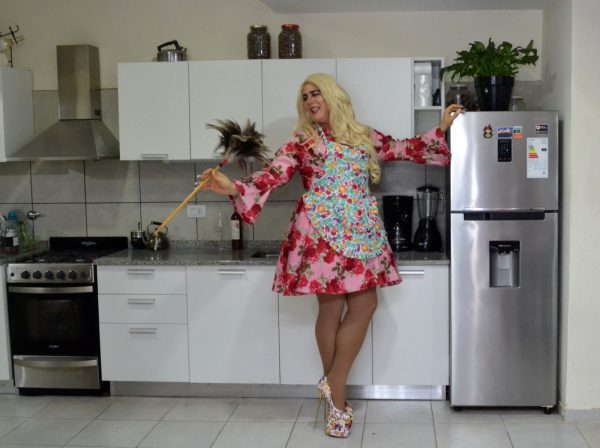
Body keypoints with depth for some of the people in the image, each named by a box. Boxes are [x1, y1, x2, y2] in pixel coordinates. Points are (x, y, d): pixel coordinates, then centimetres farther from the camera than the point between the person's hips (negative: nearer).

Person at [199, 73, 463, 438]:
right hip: (323, 232, -4)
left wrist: (442, 128, 22)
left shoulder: (365, 136, 14)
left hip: (361, 231, 4)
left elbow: (404, 149, 23)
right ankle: (337, 394, 13)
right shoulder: (302, 141, 2)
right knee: (331, 308, 0)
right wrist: (234, 187, -26)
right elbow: (274, 175, -10)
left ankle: (334, 384, 8)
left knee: (364, 305, -3)